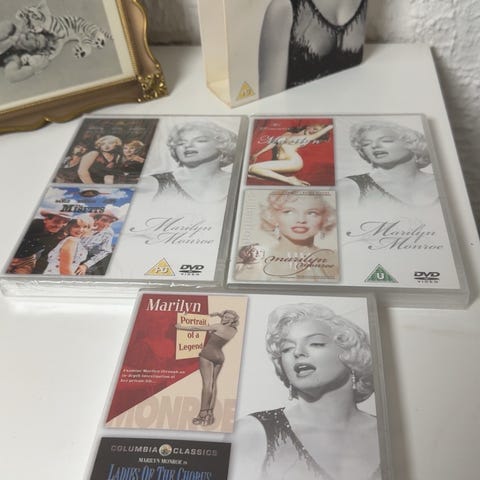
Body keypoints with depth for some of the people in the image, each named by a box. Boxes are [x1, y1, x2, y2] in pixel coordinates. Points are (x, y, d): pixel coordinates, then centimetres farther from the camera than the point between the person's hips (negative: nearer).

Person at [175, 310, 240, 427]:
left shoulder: (218, 327, -13)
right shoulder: (233, 330, 4)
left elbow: (197, 327, -7)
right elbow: (228, 324, 30)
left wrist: (181, 327, 2)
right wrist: (219, 314, 19)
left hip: (208, 354, -7)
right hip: (220, 357, 7)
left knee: (207, 383, -11)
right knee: (213, 383, 7)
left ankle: (203, 413, -12)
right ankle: (210, 413, 4)